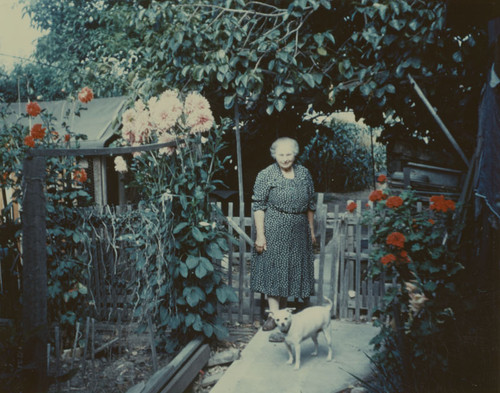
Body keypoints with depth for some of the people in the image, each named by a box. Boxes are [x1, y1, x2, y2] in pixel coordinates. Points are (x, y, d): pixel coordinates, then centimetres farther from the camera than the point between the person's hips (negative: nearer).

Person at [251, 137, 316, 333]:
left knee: (292, 268, 11)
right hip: (273, 230, -4)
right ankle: (273, 313, 3)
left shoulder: (304, 173, 7)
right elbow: (258, 206, -9)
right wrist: (260, 234, -15)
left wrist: (311, 230, 14)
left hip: (298, 231, 5)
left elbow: (310, 204, 13)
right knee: (273, 266, -3)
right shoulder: (266, 175, -6)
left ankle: (283, 308, 26)